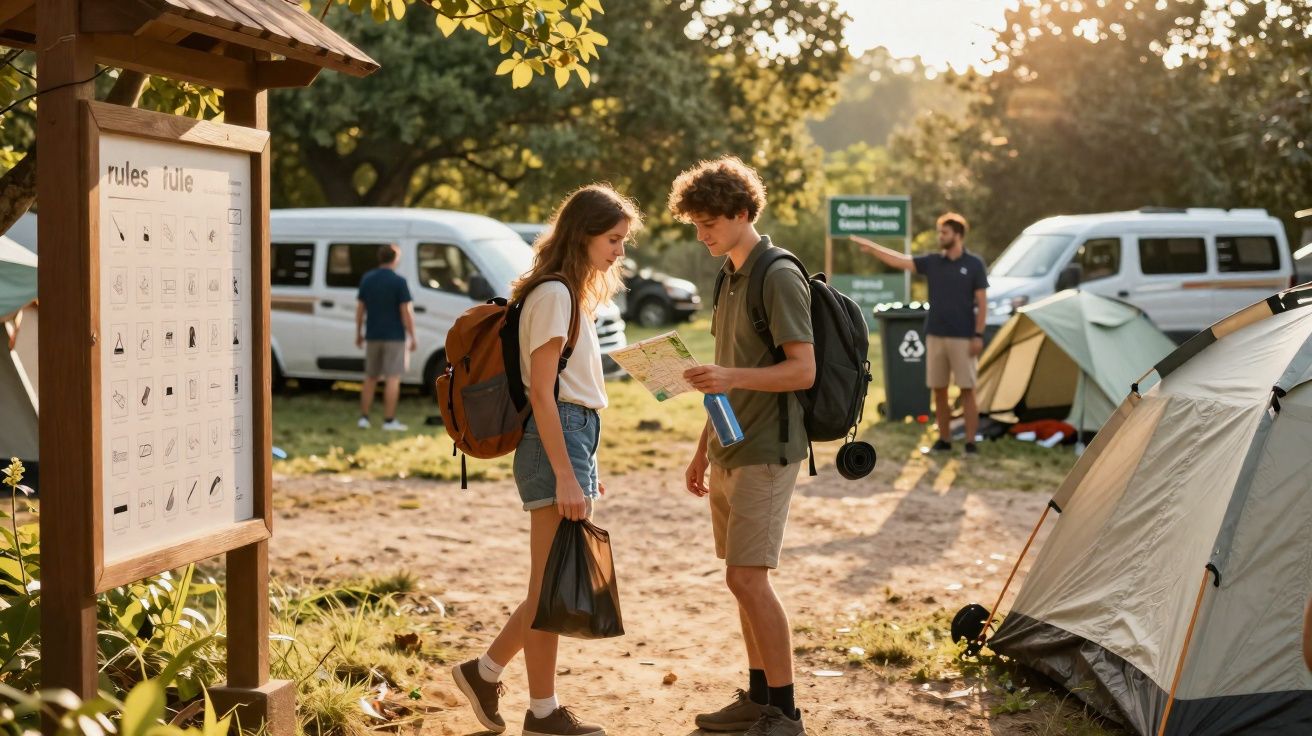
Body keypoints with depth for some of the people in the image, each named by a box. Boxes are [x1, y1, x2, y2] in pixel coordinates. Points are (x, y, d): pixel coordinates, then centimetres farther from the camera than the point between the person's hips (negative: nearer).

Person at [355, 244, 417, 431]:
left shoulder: (367, 279, 5)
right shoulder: (399, 281, -11)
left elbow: (360, 308, 8)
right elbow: (406, 312, -12)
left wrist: (359, 333, 17)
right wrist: (413, 338, -6)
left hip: (372, 336, 5)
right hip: (394, 336, -5)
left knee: (370, 378, 14)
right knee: (392, 379, -3)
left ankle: (364, 418, 12)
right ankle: (389, 421, -5)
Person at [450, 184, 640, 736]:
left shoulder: (573, 294, 17)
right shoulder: (553, 295, -12)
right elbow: (541, 392, -18)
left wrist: (584, 467, 19)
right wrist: (565, 476, -21)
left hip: (574, 438, 10)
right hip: (555, 440, -10)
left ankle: (485, 671, 22)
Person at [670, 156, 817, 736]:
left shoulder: (779, 277, -13)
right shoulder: (731, 277, 15)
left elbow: (803, 370, -18)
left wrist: (733, 377, -31)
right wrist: (703, 448, 22)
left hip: (765, 452, -9)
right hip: (730, 450, 9)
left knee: (748, 577, -11)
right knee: (742, 578, 12)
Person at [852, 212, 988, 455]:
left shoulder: (973, 264, -4)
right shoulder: (932, 262, 6)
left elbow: (982, 303, -4)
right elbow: (900, 261, 1)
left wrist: (978, 335, -11)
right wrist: (871, 248, -7)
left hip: (962, 338, -4)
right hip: (935, 336, 5)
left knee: (967, 390, -3)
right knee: (938, 390, 8)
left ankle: (970, 443, 0)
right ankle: (944, 440, 17)